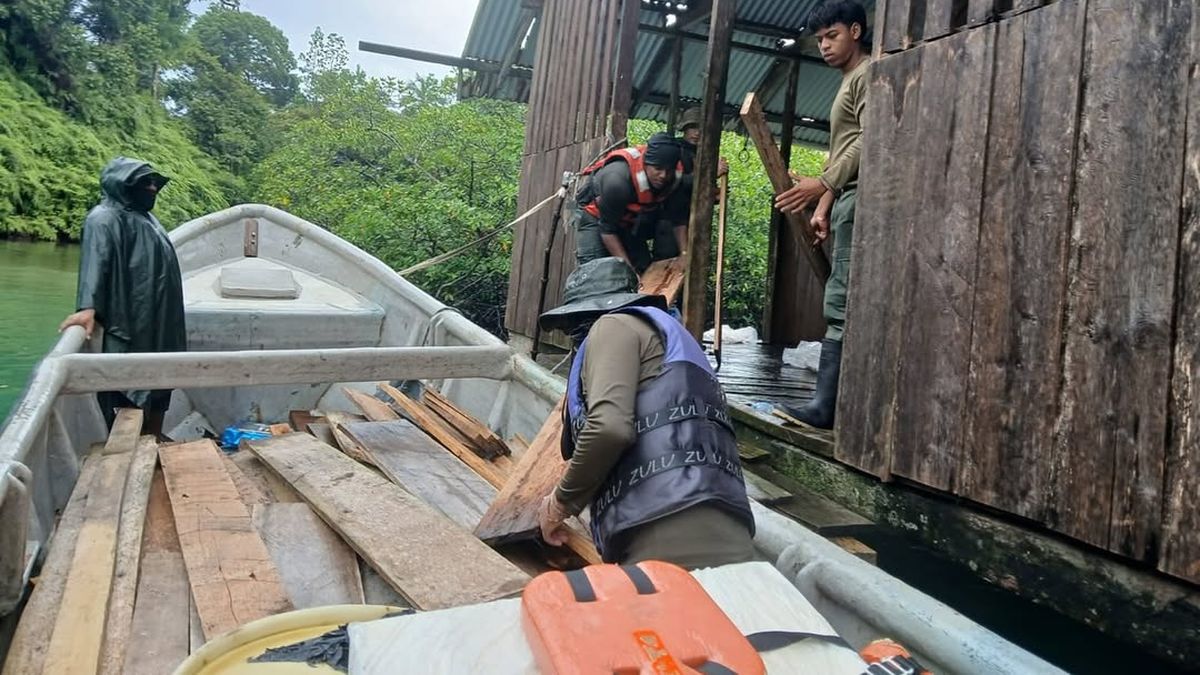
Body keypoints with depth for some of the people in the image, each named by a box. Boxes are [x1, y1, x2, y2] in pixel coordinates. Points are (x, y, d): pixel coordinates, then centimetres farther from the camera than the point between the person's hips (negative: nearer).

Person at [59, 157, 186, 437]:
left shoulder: (144, 217, 19)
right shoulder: (106, 218, -9)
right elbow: (95, 260, -24)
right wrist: (88, 307, -38)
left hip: (160, 324, 9)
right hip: (131, 325, -9)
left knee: (159, 386, 13)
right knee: (132, 393, -5)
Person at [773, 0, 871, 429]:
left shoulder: (869, 75, -2)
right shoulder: (848, 84, 29)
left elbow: (870, 140, -16)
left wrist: (823, 184, -22)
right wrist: (823, 207, 19)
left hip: (860, 197, -10)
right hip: (847, 200, 10)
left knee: (841, 302, -15)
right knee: (846, 304, 6)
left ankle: (825, 407, -15)